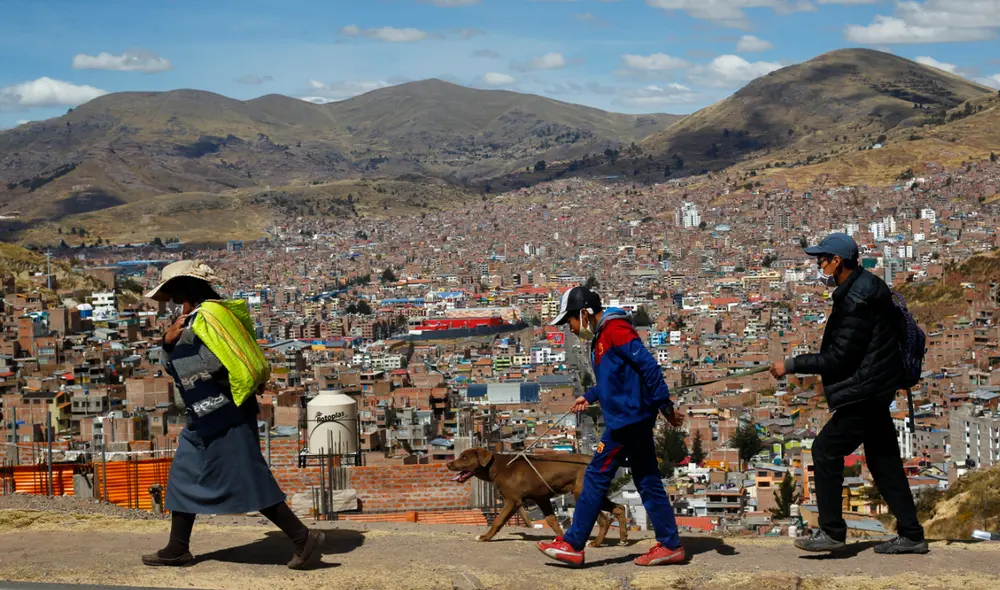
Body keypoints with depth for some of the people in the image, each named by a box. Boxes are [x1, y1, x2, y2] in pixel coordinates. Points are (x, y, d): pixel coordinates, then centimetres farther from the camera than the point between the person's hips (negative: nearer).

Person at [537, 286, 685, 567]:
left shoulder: (615, 329, -15)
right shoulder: (601, 336, 16)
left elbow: (649, 366, -20)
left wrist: (665, 406, -20)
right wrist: (589, 397, 18)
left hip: (626, 418, -10)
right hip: (634, 418, 10)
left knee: (596, 477, -4)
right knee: (647, 481, 10)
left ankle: (572, 545, 1)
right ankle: (670, 545, 13)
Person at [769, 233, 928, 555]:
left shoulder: (856, 299, -20)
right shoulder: (868, 287, 12)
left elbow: (838, 358, -21)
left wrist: (791, 365, -15)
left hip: (864, 392, -11)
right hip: (874, 391, 11)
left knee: (826, 450, -5)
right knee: (884, 459, 13)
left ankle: (831, 531, -1)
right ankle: (911, 535, 18)